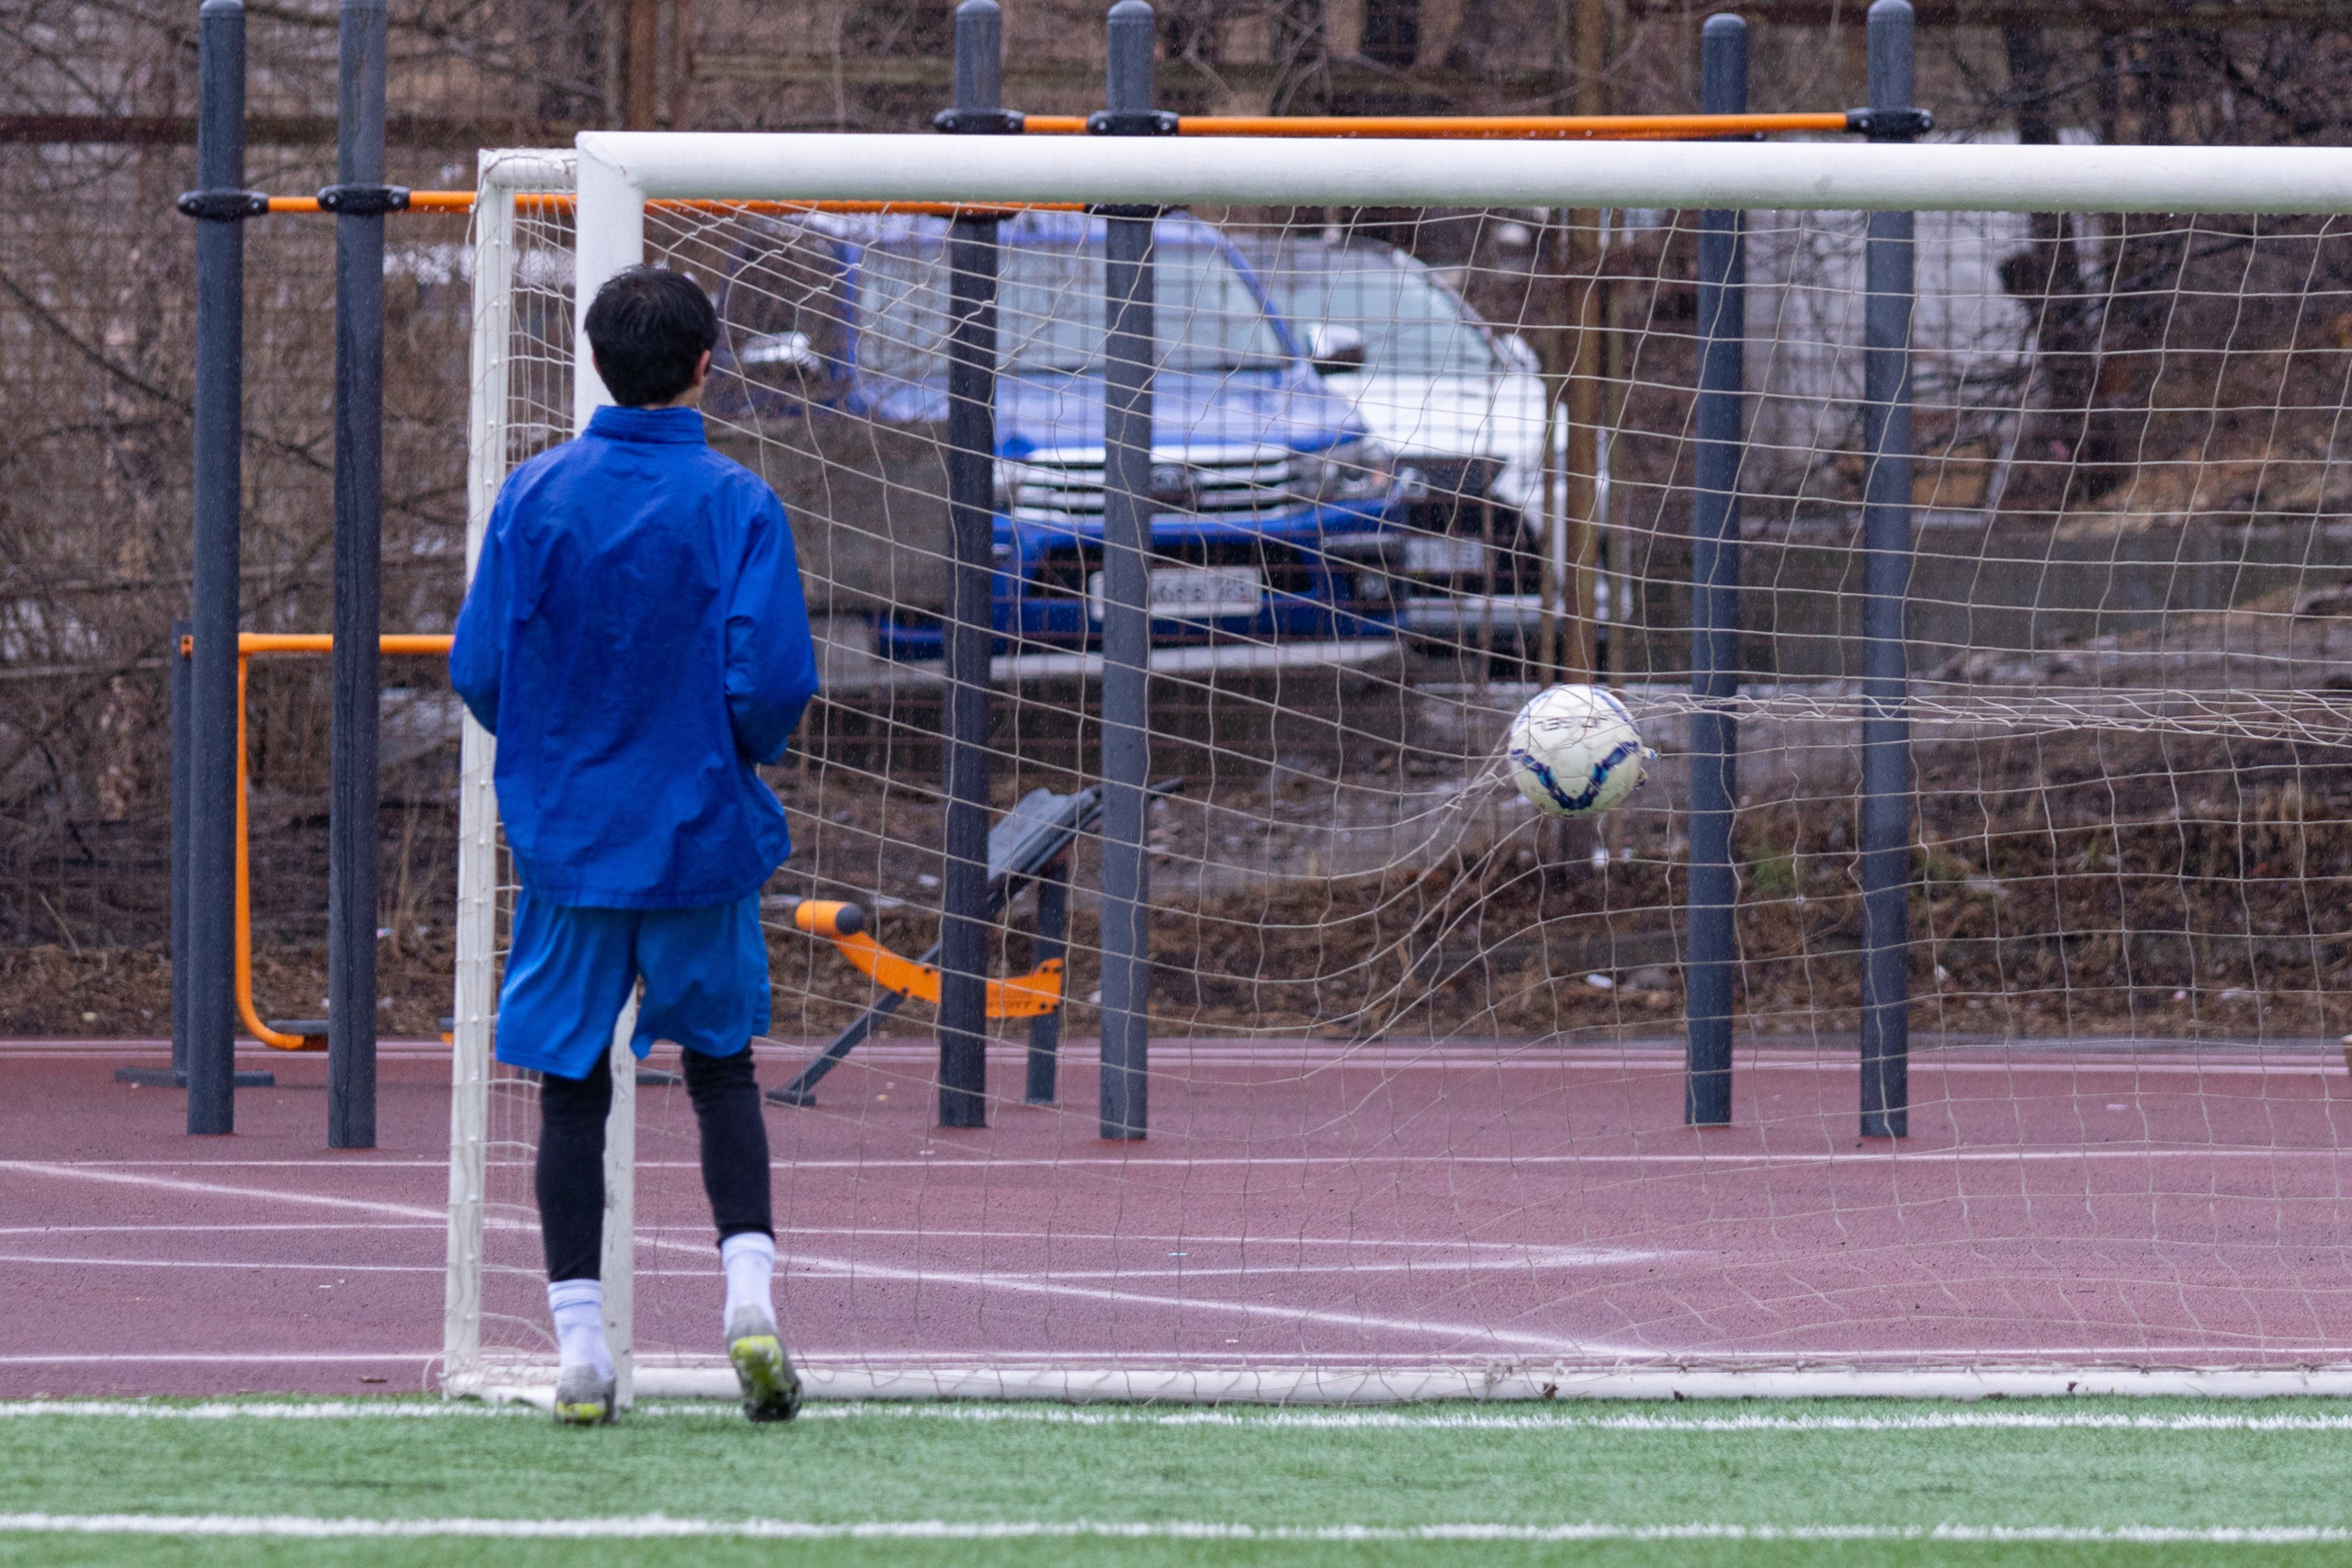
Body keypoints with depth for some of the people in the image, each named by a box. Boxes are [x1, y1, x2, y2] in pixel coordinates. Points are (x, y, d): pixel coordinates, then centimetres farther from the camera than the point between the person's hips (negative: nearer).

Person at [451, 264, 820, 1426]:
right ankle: (750, 1295, -3)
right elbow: (774, 677, -13)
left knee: (571, 1088, 8)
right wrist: (742, 753, 9)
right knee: (722, 1068, 14)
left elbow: (478, 670, -4)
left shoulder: (534, 497, -3)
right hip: (700, 835, -1)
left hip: (565, 837, 1)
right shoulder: (736, 505, -8)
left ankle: (579, 1345, 2)